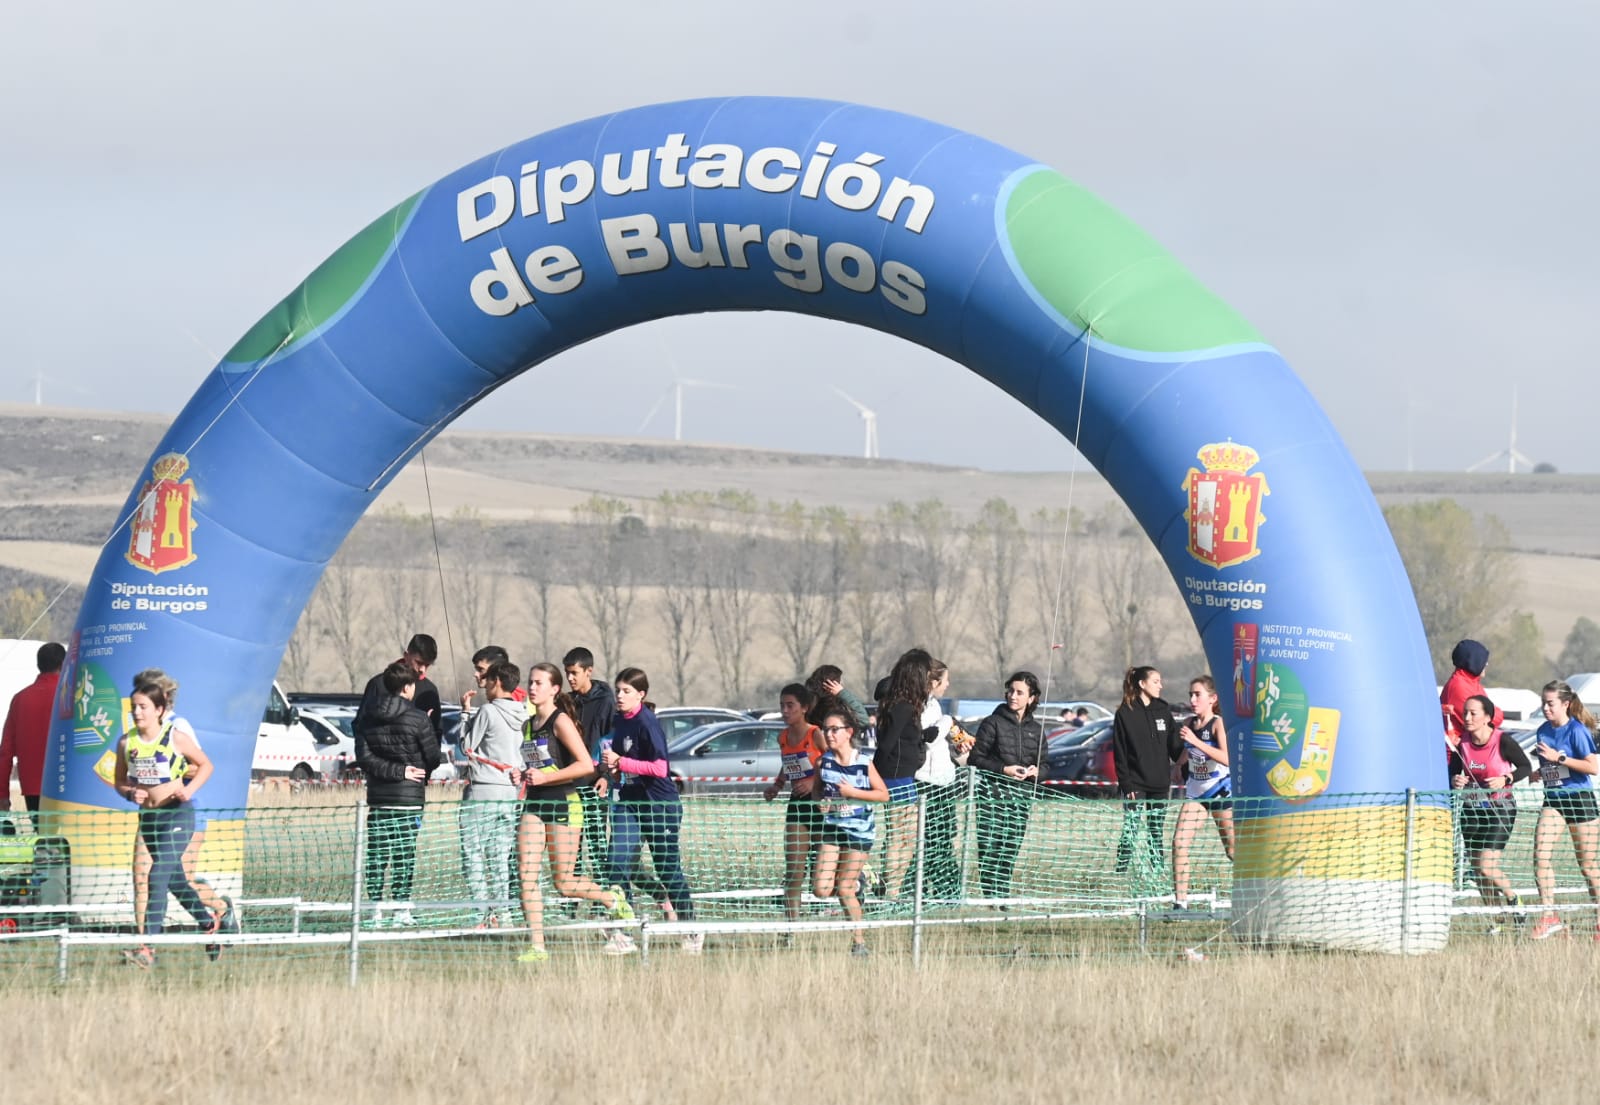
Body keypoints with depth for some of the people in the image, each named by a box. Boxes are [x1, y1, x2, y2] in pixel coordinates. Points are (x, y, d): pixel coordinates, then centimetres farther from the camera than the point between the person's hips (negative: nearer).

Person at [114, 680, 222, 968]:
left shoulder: (176, 738, -10)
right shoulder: (126, 743, 1)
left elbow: (205, 765, 2)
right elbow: (120, 783, 12)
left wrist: (189, 790, -14)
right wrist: (131, 793, -11)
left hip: (178, 814, -6)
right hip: (148, 814, 6)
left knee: (159, 874, -18)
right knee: (174, 879, 15)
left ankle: (147, 948, -24)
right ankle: (210, 923, 39)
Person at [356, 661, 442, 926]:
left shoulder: (370, 718, 4)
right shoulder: (418, 719, -9)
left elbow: (363, 756, -3)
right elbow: (433, 758, -4)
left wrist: (395, 771, -6)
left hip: (377, 795, 4)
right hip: (409, 796, -4)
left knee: (376, 854, 6)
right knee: (404, 855, 0)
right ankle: (401, 909, -2)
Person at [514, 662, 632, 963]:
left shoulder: (561, 721, -10)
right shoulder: (528, 726, 12)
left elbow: (586, 765, -18)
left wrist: (545, 777, -21)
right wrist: (523, 776, 4)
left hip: (564, 804, -7)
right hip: (534, 805, 7)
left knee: (563, 883, -2)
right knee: (526, 875, -7)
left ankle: (613, 899, 26)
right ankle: (537, 946, -4)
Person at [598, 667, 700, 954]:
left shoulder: (647, 723, -15)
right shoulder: (619, 721, 8)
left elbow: (659, 768, -21)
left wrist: (621, 762, -21)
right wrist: (610, 768, 0)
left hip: (659, 804, -7)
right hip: (629, 802, 7)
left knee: (669, 871, 5)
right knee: (618, 865, -8)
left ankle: (693, 933, 22)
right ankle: (621, 935, -6)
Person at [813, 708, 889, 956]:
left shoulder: (864, 764, -10)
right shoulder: (823, 763, -2)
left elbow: (884, 794, -7)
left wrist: (853, 792, -17)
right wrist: (822, 803, -7)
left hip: (859, 831, -4)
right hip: (832, 828, 4)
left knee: (844, 890, -3)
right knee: (821, 890, -7)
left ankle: (859, 940, 14)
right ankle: (853, 884, 26)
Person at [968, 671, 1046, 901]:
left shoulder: (1036, 729, 14)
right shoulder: (993, 723, 0)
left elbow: (1043, 763, 20)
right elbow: (975, 759, -3)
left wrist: (1036, 771, -4)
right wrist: (1004, 769, -14)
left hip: (1023, 796, 4)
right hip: (993, 794, -4)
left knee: (1011, 849, 3)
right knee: (990, 847, -9)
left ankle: (1003, 893, 10)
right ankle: (990, 894, -6)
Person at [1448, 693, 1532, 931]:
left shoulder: (1503, 742, -15)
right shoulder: (1462, 743, -3)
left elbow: (1526, 767, -5)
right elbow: (1451, 774, 5)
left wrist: (1506, 779, -22)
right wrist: (1455, 781, -18)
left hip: (1500, 808, -5)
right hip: (1472, 810, 5)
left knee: (1486, 867, -15)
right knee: (1476, 870, 6)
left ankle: (1512, 898, 14)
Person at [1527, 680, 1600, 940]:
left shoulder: (1577, 731, -11)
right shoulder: (1544, 731, 8)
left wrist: (1559, 757, -21)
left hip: (1579, 799, -6)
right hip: (1553, 799, 6)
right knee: (1540, 853, -13)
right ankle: (1548, 916, -12)